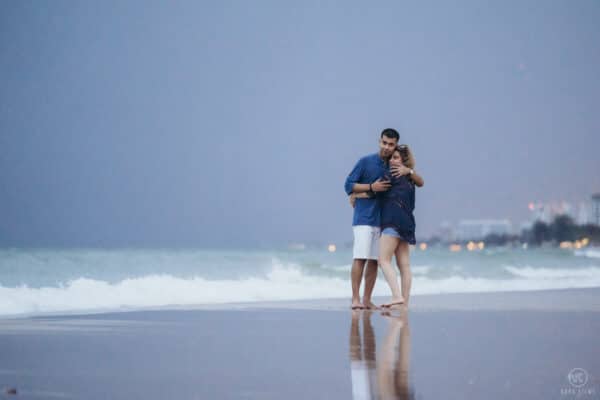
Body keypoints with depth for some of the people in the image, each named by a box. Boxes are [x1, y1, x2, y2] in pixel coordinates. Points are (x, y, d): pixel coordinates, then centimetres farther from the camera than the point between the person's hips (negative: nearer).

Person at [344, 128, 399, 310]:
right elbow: (348, 185, -3)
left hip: (382, 220, 5)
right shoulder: (366, 162, -2)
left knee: (374, 261, 3)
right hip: (364, 218, -5)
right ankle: (355, 299, -11)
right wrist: (371, 187, -14)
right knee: (360, 258, -12)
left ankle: (367, 299, 8)